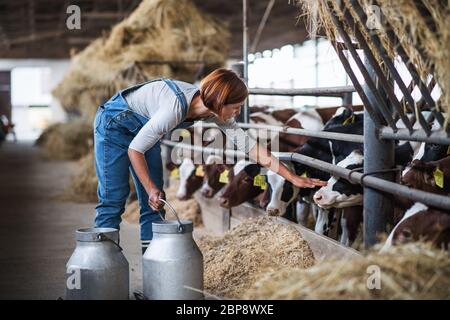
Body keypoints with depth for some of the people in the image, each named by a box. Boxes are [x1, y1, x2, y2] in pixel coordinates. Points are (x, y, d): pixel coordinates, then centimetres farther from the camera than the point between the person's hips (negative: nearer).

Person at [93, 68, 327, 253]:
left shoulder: (214, 111, -16)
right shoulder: (176, 106, -37)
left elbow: (248, 145, -12)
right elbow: (135, 149, -28)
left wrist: (292, 177, -13)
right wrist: (151, 189, -23)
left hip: (142, 127, 7)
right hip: (115, 124, -7)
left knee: (154, 202, 1)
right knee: (113, 199, -10)